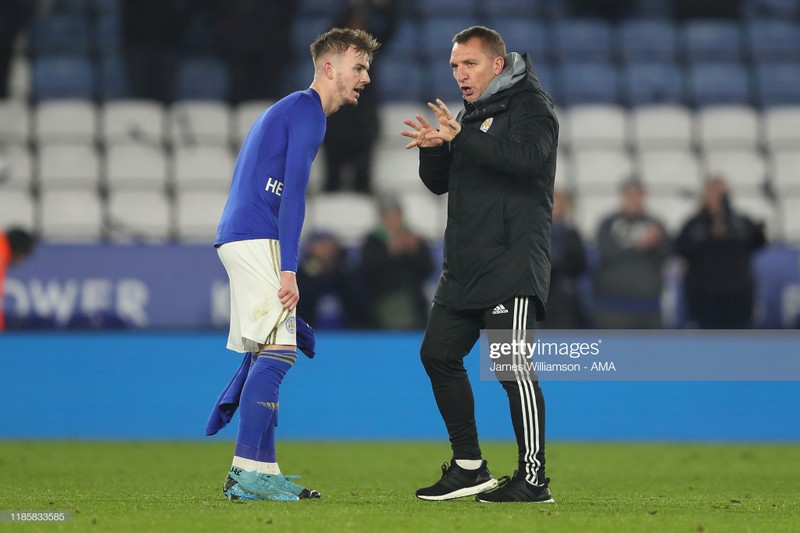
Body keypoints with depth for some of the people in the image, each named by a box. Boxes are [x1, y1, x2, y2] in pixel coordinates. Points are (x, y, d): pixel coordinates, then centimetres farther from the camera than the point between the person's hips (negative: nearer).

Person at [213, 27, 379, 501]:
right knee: (278, 349, -14)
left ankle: (262, 472, 11)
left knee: (265, 355, 10)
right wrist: (288, 270, -21)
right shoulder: (308, 111, -8)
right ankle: (247, 470, -18)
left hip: (242, 239, 10)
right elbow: (293, 192, -17)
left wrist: (281, 265, 24)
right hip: (256, 238, -10)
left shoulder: (291, 109, 24)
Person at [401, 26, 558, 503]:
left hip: (513, 262, -9)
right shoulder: (472, 114, 20)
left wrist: (461, 138, -24)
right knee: (438, 354, 9)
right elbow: (440, 183, 19)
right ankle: (469, 467, 17)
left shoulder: (532, 106, -4)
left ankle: (534, 478, -9)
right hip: (465, 266, 9)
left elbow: (527, 157, -23)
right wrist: (433, 148, -2)